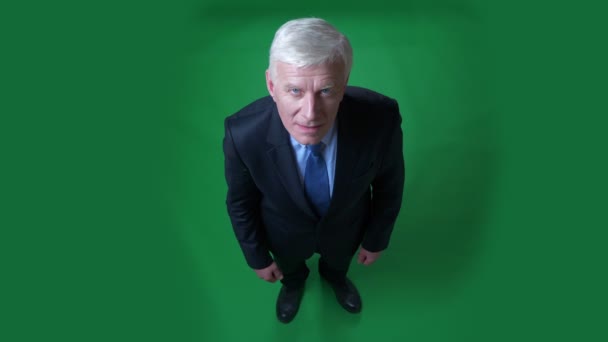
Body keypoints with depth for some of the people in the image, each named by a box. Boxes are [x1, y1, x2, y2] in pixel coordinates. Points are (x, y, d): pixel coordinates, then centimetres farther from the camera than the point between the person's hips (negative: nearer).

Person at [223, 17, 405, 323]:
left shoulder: (381, 119, -37)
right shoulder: (242, 134, -38)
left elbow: (389, 183, -15)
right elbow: (240, 202, -17)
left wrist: (376, 239, -1)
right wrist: (258, 258, -3)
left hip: (346, 228, 1)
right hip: (286, 235, 0)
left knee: (338, 261, 36)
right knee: (289, 267, 35)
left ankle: (335, 276, 75)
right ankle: (294, 282, 74)